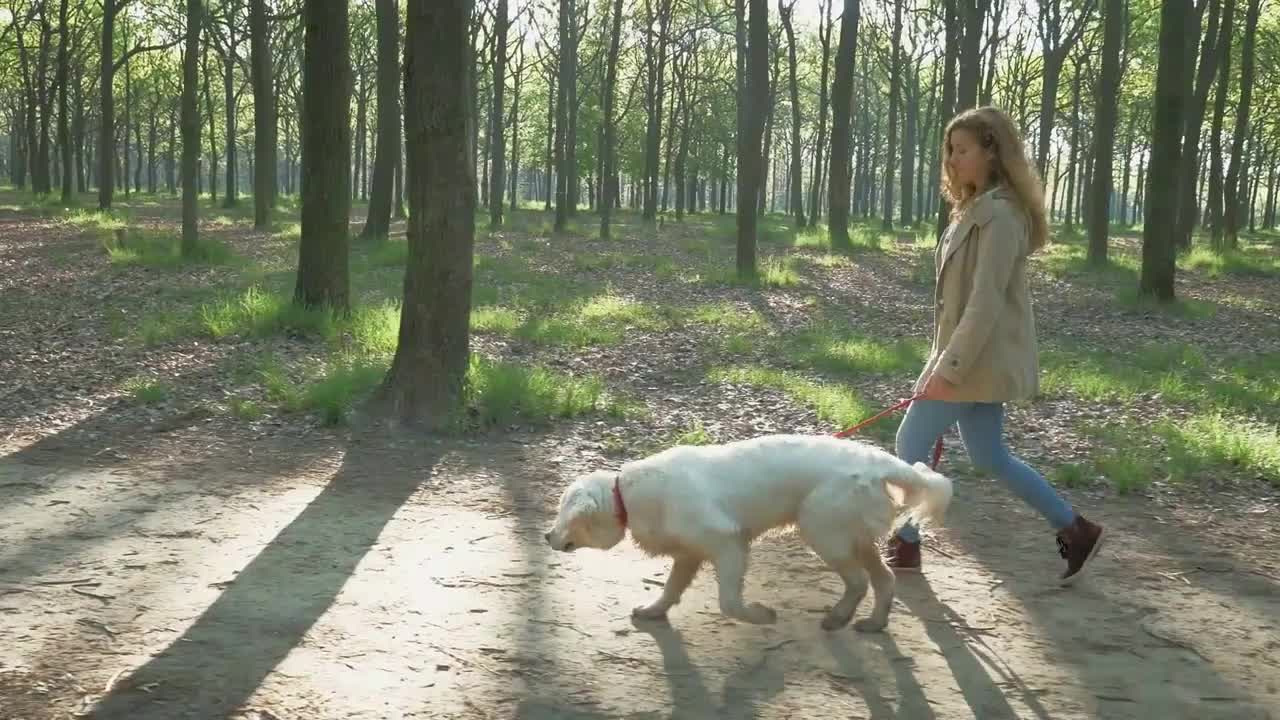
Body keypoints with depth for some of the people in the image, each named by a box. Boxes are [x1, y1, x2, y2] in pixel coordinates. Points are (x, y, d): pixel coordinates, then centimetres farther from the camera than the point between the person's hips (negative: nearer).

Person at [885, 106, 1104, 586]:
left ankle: (906, 546, 13)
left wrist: (949, 368, -24)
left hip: (977, 360, -10)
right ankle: (1075, 530, 20)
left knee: (911, 444, 0)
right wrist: (946, 361, 20)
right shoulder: (976, 209, 14)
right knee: (990, 457, 14)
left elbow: (986, 302, -23)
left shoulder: (1000, 215, -18)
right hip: (972, 358, 10)